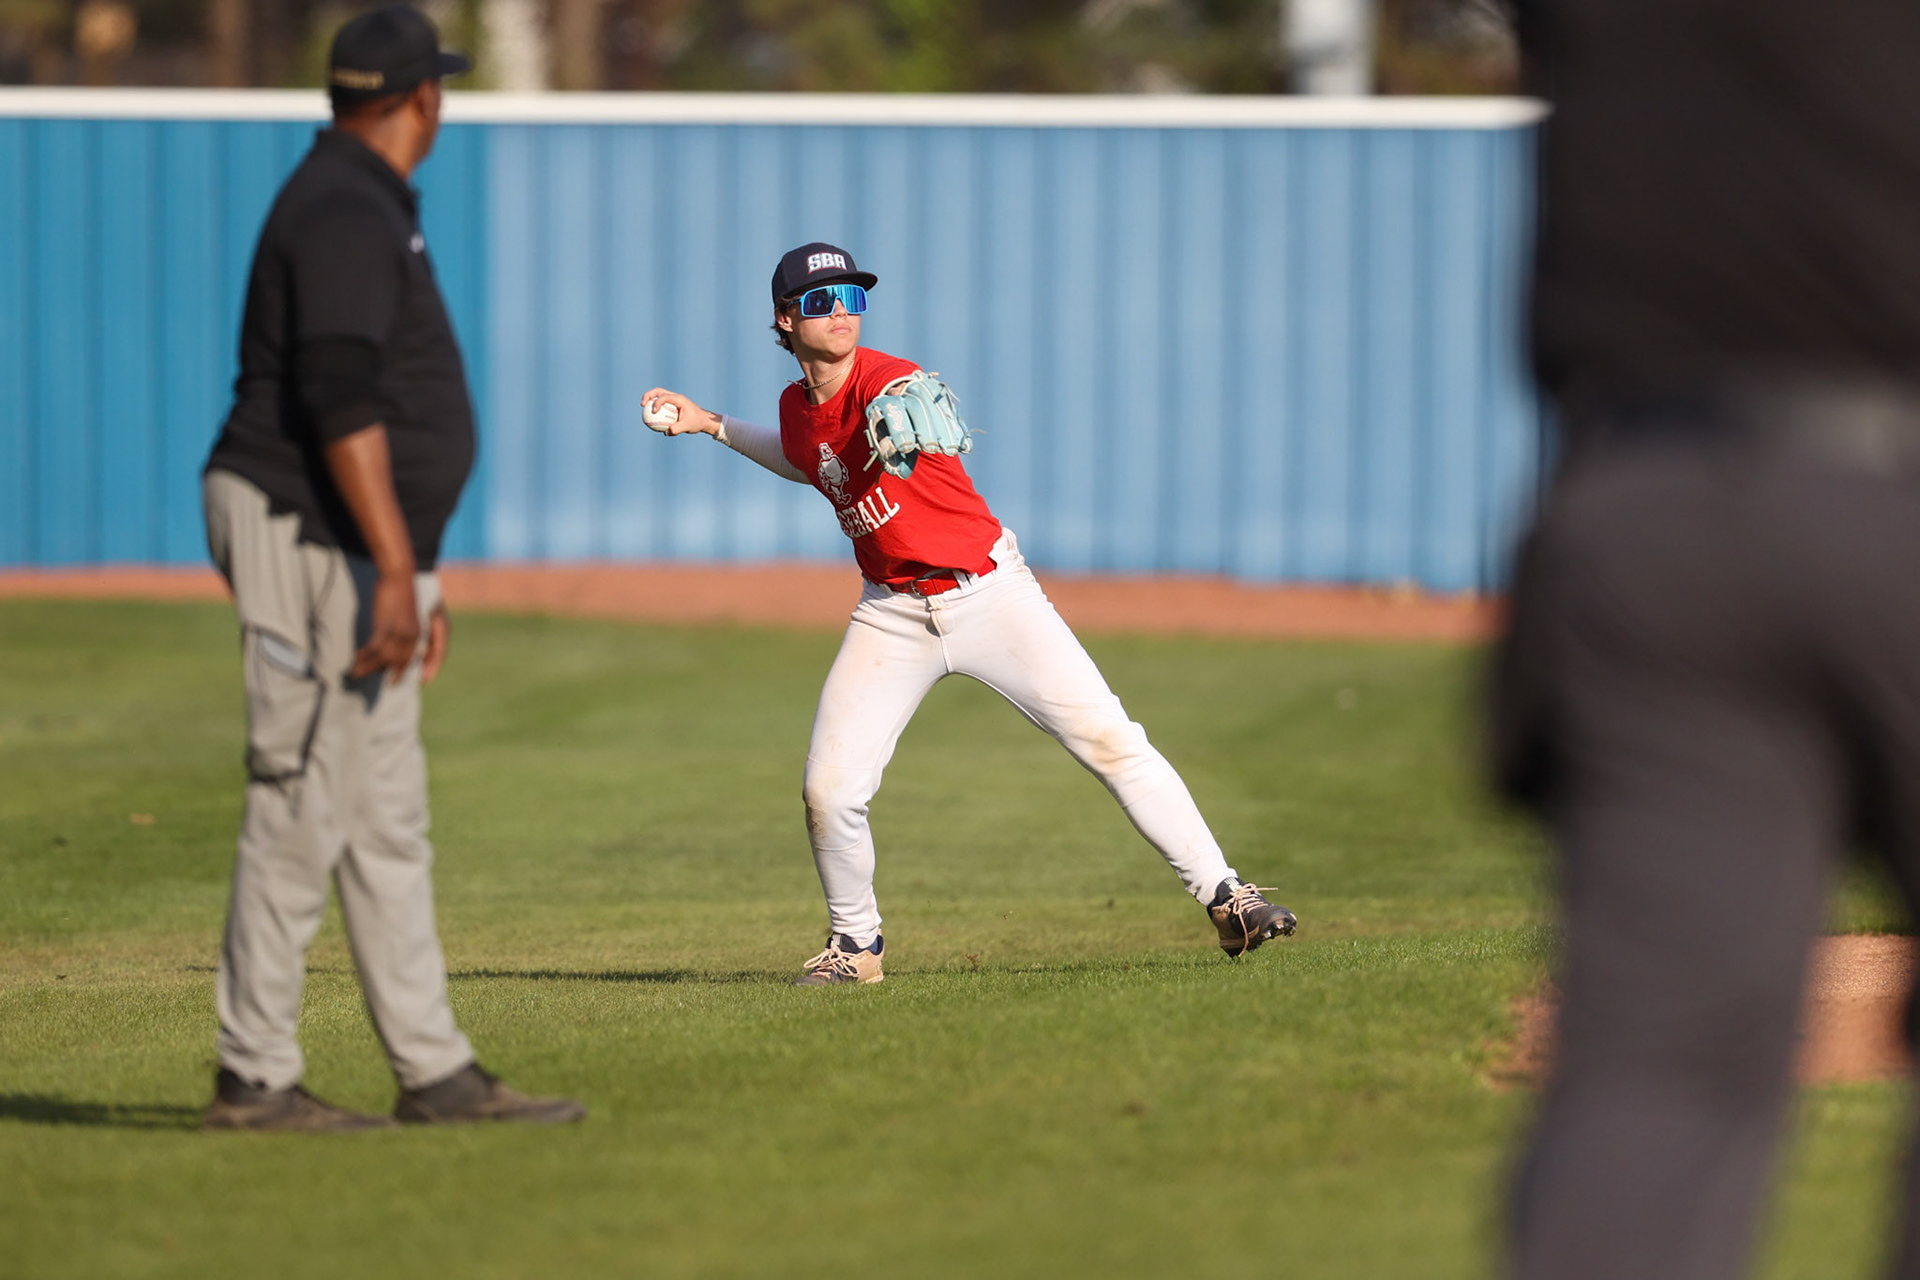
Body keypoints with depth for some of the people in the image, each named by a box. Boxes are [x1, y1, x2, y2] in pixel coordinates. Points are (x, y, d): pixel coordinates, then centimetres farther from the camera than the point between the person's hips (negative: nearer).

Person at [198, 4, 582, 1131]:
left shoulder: (370, 208, 19)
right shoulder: (344, 212, -14)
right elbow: (339, 401, -24)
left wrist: (416, 574, 26)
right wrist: (396, 568, -28)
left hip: (360, 553, 11)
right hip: (306, 542, -11)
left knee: (387, 823, 10)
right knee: (301, 812, -8)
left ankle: (436, 1073, 12)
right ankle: (255, 1080, -5)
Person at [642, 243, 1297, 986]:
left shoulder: (887, 381, -17)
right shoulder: (798, 407, 3)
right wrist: (710, 425, 22)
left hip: (990, 593, -5)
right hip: (894, 614, 5)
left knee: (1110, 740, -13)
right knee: (828, 790, -7)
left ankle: (1223, 897, -5)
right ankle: (855, 944, 16)